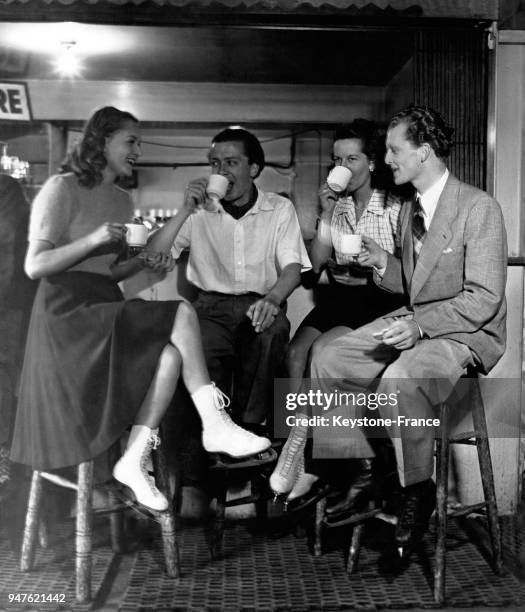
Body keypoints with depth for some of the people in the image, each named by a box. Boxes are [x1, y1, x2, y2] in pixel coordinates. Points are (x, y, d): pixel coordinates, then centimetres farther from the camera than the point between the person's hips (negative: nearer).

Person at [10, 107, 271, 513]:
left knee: (171, 353, -22)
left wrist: (146, 262, -1)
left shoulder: (123, 200, 17)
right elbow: (35, 267, -12)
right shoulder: (62, 190, -5)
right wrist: (92, 240, -23)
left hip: (106, 306, 7)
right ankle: (215, 426, -18)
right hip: (69, 311, -7)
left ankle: (135, 462, -17)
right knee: (182, 314, -22)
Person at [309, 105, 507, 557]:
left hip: (468, 332, -8)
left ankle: (418, 492, -13)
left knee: (398, 380, -36)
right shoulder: (410, 210, 11)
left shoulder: (479, 207, -16)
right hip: (416, 323, 9)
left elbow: (483, 299, -20)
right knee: (327, 362, -6)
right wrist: (384, 264, -2)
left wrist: (421, 325, -30)